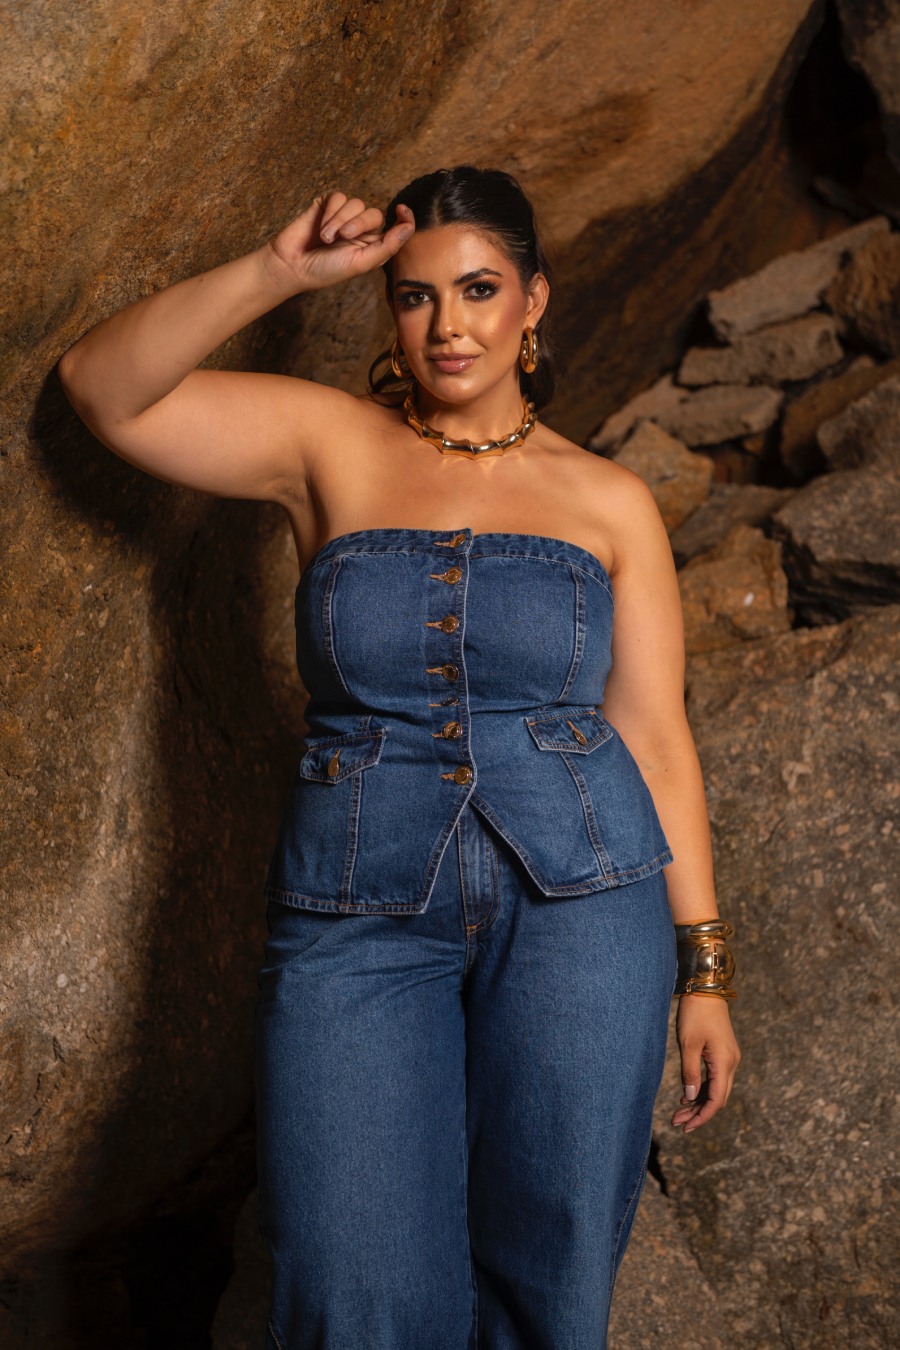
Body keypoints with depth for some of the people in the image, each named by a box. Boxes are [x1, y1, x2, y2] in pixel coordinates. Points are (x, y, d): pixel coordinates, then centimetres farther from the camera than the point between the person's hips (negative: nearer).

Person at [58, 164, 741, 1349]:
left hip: (579, 903, 1)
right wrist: (277, 271, -11)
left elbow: (655, 736, 7)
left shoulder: (609, 502, 8)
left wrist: (704, 972, 5)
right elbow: (103, 387, -1)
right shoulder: (330, 443, 6)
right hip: (359, 912, 0)